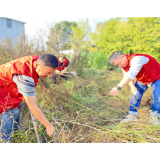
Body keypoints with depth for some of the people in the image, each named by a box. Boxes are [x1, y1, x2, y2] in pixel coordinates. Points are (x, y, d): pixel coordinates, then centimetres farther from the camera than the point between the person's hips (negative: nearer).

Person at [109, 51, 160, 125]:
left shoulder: (137, 59, -41)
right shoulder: (123, 64, -13)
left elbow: (131, 75, -53)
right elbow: (127, 77, -8)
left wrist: (118, 88, -60)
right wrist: (132, 86, -28)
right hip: (141, 80, 7)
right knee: (135, 96, 0)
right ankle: (132, 116, 11)